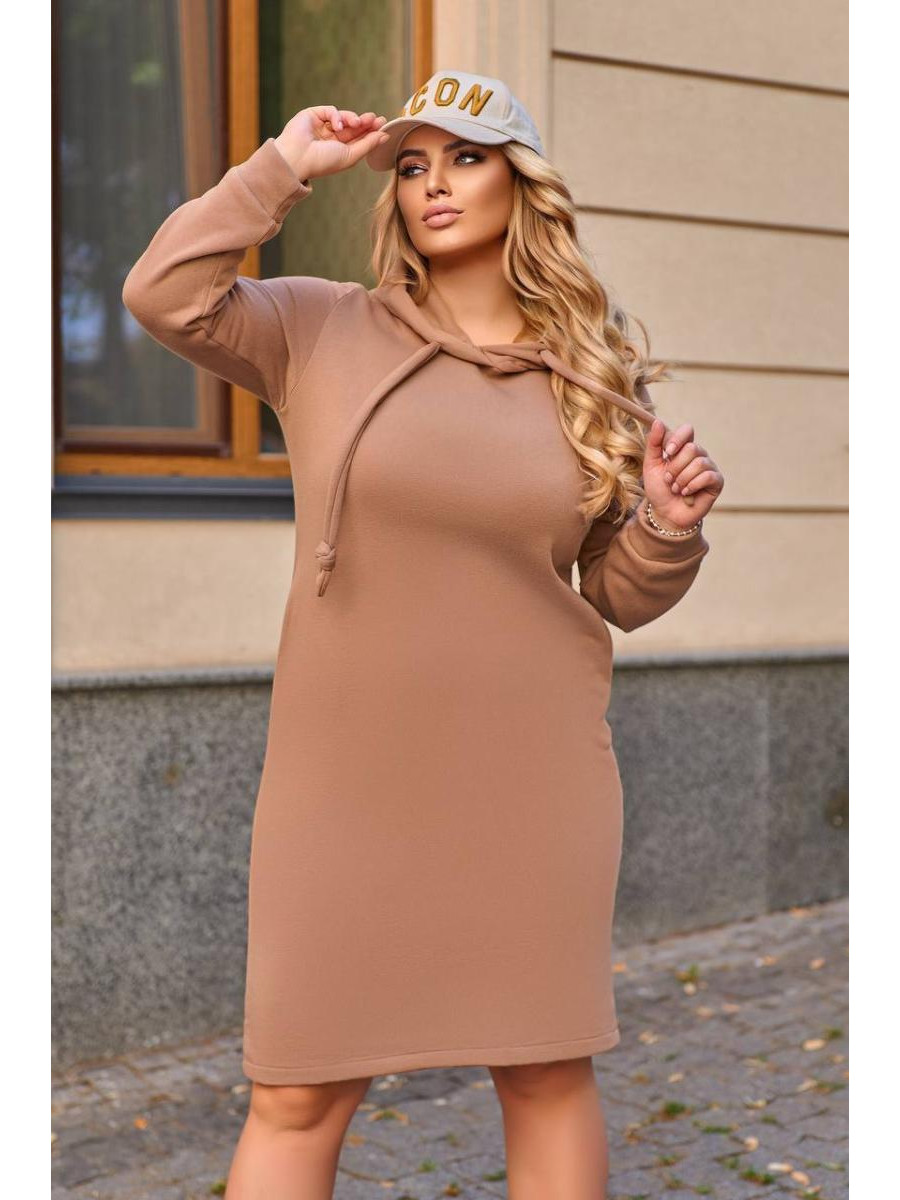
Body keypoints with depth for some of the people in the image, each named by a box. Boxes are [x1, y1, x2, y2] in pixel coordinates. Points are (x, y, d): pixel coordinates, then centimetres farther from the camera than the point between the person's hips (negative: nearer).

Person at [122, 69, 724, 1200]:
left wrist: (670, 524, -8)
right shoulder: (322, 331, 3)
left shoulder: (592, 372, 6)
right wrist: (283, 167, -6)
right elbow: (163, 294, -11)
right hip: (348, 777, -1)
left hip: (534, 778, 1)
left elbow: (621, 597, 12)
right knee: (295, 1095, 5)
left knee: (548, 1072, 12)